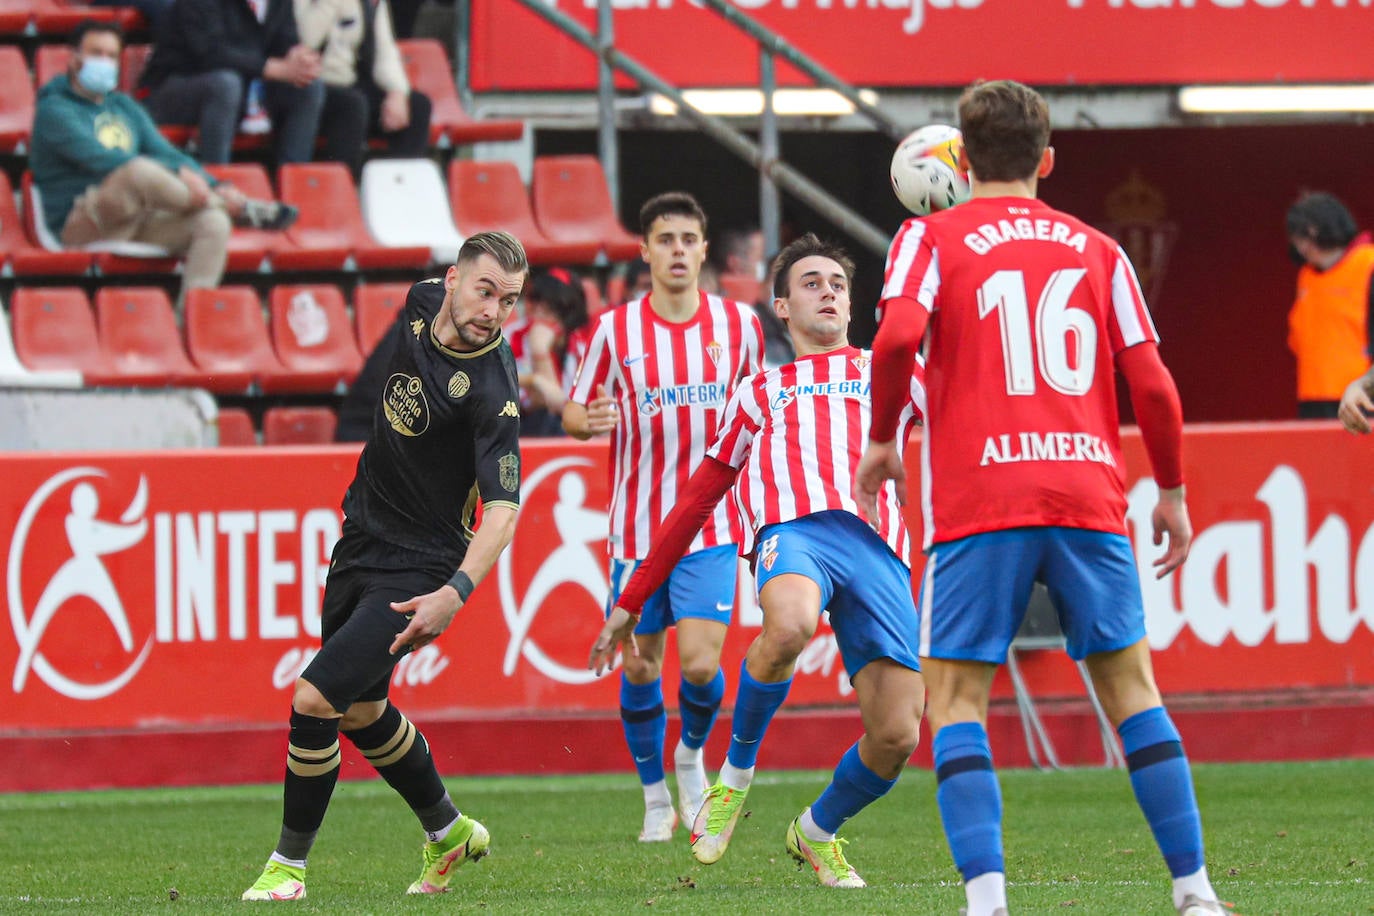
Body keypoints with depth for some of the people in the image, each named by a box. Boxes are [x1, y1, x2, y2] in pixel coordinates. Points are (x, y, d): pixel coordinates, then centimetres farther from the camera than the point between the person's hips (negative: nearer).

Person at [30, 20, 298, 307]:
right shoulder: (54, 109, -1)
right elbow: (98, 159, -16)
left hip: (138, 222, 7)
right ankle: (241, 208, -19)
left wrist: (213, 186, -6)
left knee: (214, 222, -20)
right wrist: (178, 175, -25)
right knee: (139, 171, -36)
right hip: (81, 226, -7)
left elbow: (165, 152, 16)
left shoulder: (125, 108, 23)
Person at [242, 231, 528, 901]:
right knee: (360, 710, 21)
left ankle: (289, 863, 1)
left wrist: (457, 592, -46)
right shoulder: (422, 305, -4)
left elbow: (503, 507, -32)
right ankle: (447, 832, 42)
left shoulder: (491, 392, -25)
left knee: (314, 699, -16)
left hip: (416, 570, -8)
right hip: (362, 540, 8)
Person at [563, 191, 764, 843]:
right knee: (640, 666, 4)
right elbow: (575, 411, 3)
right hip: (636, 528, 0)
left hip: (710, 527, 0)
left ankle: (692, 753, 19)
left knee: (701, 664, -13)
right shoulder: (614, 331, -4)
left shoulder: (739, 324, 1)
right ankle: (656, 797, 24)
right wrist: (586, 420, -19)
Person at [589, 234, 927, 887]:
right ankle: (735, 777, -14)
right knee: (790, 625, -40)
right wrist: (631, 601, 33)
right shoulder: (757, 396, 33)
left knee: (896, 737, -14)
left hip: (877, 545, 1)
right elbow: (696, 502, 35)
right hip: (792, 527, -1)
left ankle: (816, 833, 19)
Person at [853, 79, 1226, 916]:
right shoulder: (1097, 251, 14)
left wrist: (882, 439, 2)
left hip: (979, 503, -2)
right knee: (1130, 687, 10)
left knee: (956, 696, 2)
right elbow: (1152, 383, 8)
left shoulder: (932, 238, 6)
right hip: (1089, 495, 2)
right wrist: (1172, 493, 19)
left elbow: (898, 336, -12)